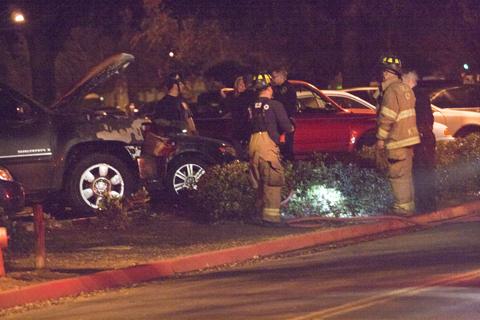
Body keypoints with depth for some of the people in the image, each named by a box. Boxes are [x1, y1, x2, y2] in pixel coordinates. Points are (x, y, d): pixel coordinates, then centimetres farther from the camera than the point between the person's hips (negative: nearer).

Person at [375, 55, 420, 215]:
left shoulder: (391, 90, -16)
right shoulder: (405, 88, 13)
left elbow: (387, 117, -19)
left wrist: (380, 138, -13)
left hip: (397, 141, -9)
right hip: (408, 137, 9)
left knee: (397, 174, -4)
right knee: (405, 174, 16)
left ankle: (402, 206, -3)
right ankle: (409, 205, 21)